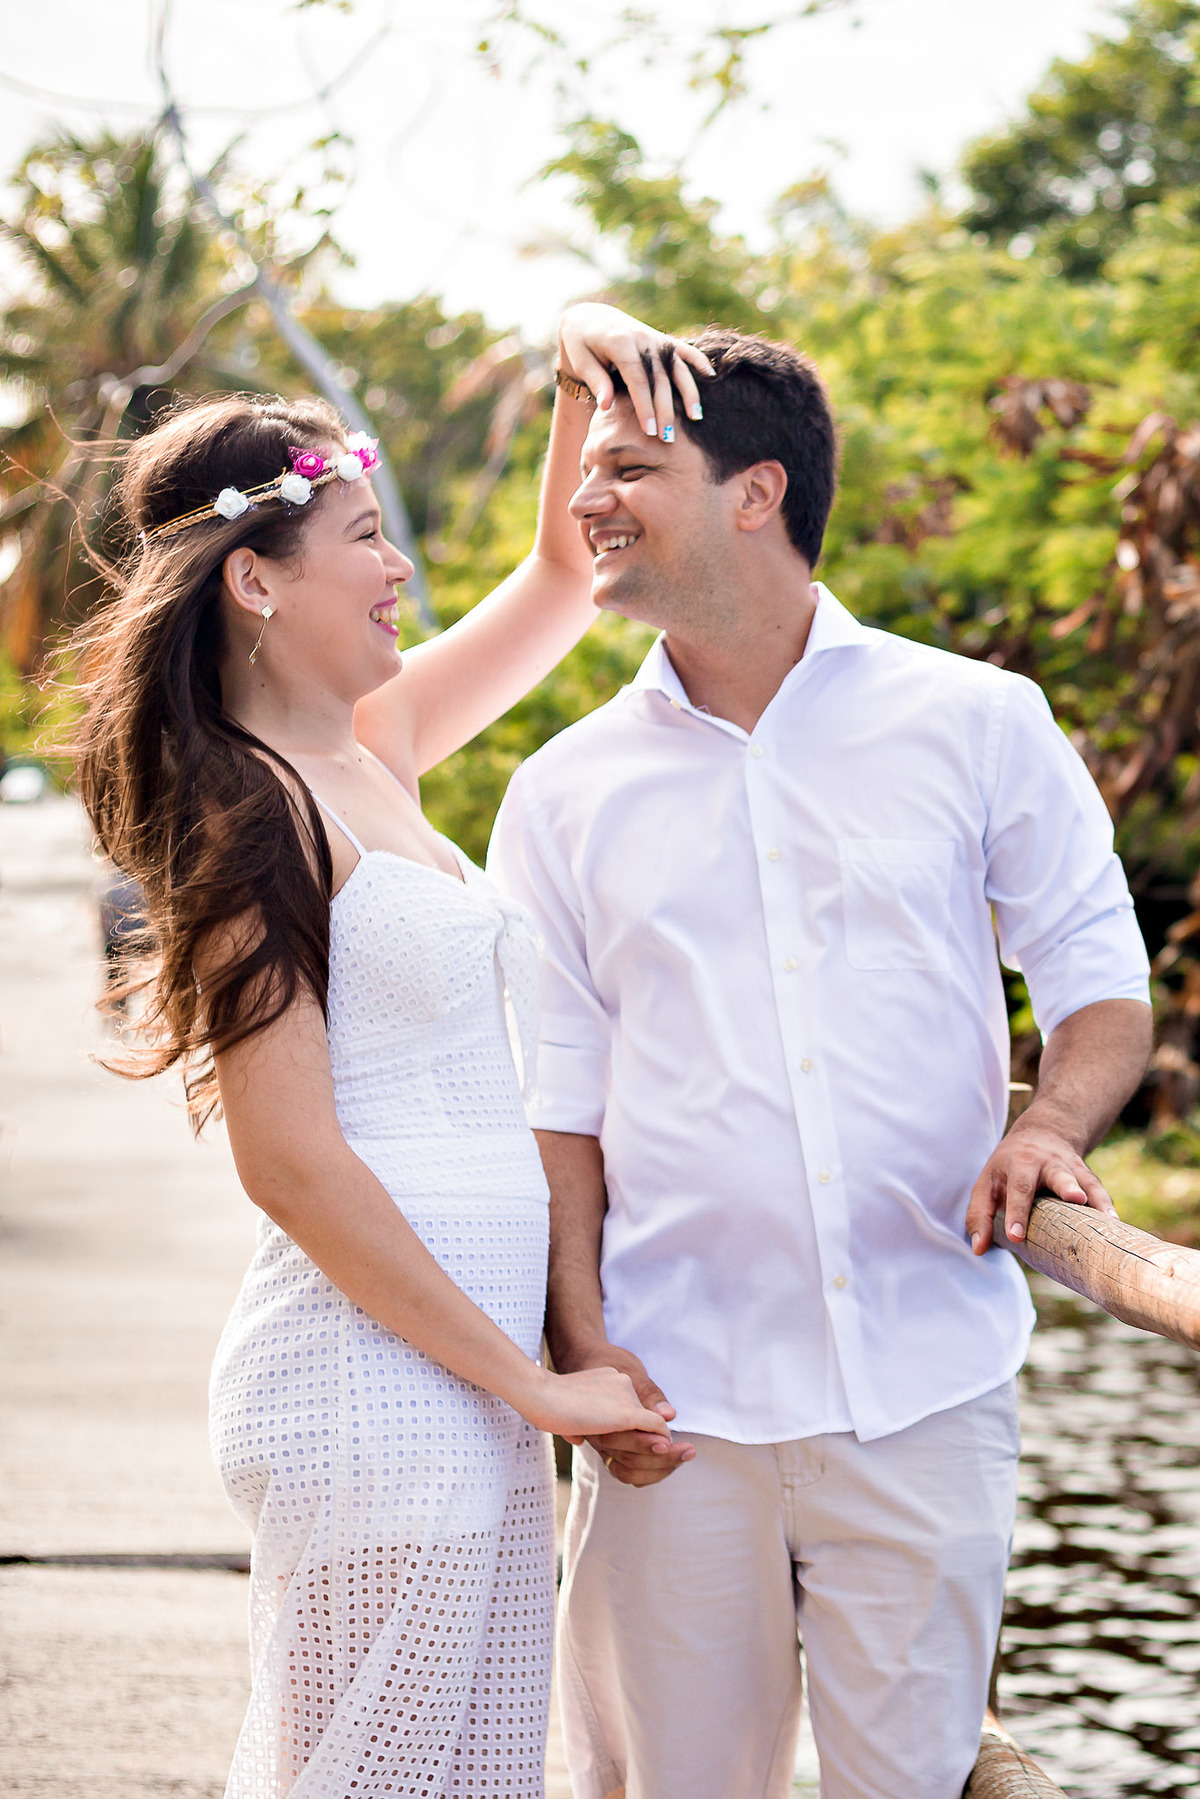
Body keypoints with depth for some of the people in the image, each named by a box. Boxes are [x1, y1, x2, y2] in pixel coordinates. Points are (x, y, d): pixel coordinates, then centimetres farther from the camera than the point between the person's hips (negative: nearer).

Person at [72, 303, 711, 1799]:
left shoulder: (374, 750, 11)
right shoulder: (253, 814, -13)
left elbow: (564, 571, 24)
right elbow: (290, 1162, -17)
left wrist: (583, 361, 7)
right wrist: (533, 1383, -14)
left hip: (461, 1386, 9)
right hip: (376, 1389, -9)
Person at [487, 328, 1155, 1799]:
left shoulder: (977, 724, 3)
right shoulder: (564, 795, 7)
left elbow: (1100, 976, 7)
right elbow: (554, 1098, 8)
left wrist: (1050, 1125, -14)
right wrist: (578, 1342, -5)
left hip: (926, 1389, -1)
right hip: (678, 1401, 1)